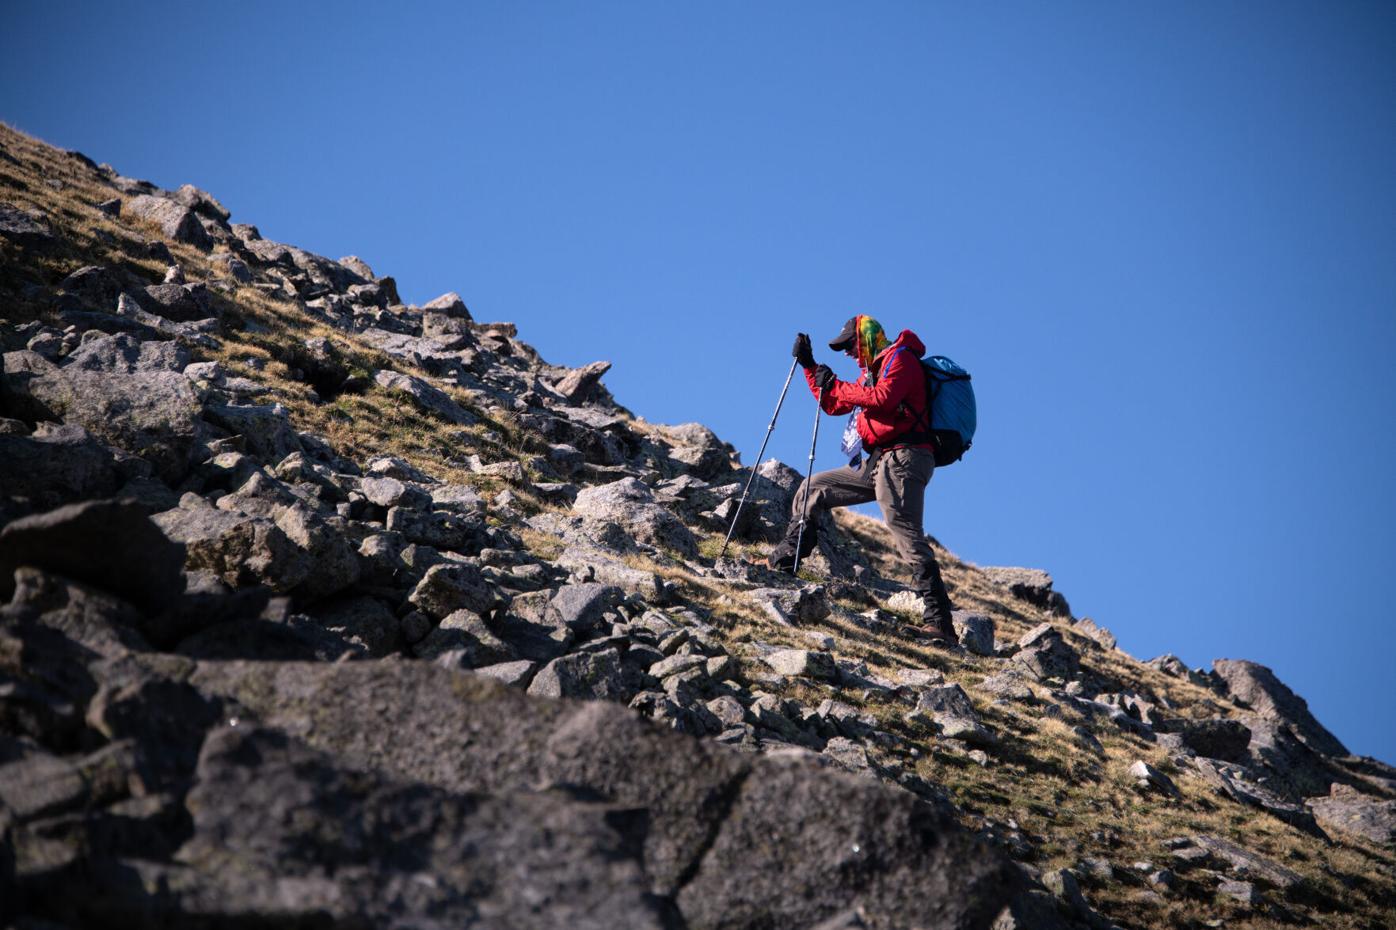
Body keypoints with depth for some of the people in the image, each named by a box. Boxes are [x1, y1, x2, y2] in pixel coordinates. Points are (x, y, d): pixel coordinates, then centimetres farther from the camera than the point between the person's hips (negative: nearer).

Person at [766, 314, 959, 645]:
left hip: (901, 459, -10)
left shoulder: (900, 358, -2)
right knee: (811, 490, 14)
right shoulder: (872, 370, 26)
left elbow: (883, 399, -21)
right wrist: (809, 366, 25)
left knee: (906, 536, -20)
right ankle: (783, 562, 19)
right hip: (875, 463, 10)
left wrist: (837, 385, -10)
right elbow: (833, 405, 31)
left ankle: (939, 623, -27)